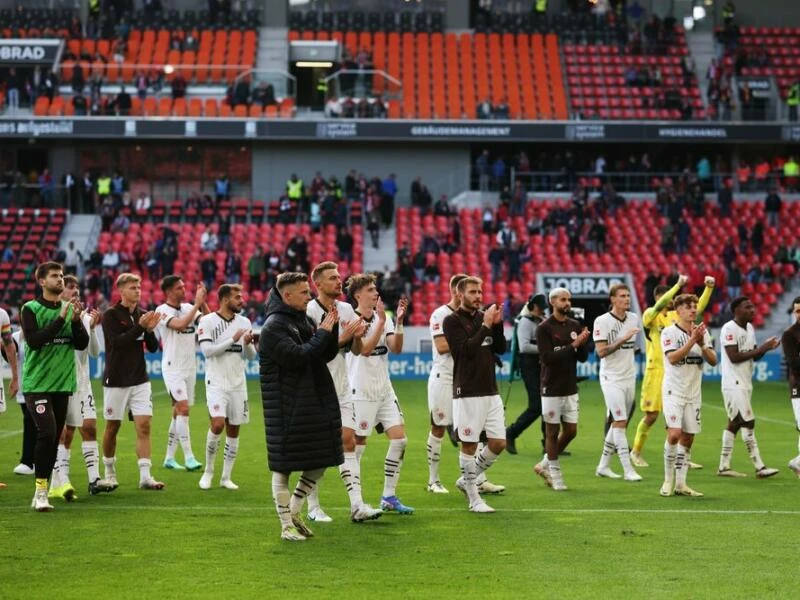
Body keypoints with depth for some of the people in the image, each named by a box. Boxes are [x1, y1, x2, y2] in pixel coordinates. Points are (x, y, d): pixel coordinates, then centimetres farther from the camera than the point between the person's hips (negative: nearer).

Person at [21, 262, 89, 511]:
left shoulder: (70, 309, 10)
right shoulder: (30, 309, -4)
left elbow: (82, 344, 4)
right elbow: (34, 341, -17)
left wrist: (76, 321, -12)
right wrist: (60, 319, -21)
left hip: (63, 383, 5)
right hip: (37, 384, -5)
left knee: (54, 439, 7)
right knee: (47, 432, -19)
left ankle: (42, 492, 15)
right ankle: (41, 491, -12)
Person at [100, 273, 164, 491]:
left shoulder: (141, 315, 8)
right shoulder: (111, 315, -6)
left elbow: (153, 347, 9)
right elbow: (116, 342, -19)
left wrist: (150, 330, -9)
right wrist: (140, 327, -22)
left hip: (140, 380, 4)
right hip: (116, 380, -4)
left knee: (144, 425, -7)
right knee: (112, 427, 7)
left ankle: (145, 476, -8)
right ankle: (110, 473, 23)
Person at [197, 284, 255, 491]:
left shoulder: (244, 322, 8)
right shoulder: (208, 321, -5)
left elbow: (251, 356, 9)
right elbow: (207, 350, -14)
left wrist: (248, 344, -12)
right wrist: (233, 340, -19)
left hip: (238, 384, 5)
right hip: (216, 382, -5)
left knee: (234, 430, 5)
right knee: (218, 423, -20)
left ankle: (226, 477, 13)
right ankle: (208, 470, 0)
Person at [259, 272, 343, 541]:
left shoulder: (303, 320, 14)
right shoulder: (273, 327, -12)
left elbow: (326, 356, 14)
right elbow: (297, 357, -23)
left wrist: (332, 329, -1)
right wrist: (323, 333, -16)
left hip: (315, 403, 8)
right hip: (286, 408, -8)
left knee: (320, 461, 11)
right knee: (283, 467, 1)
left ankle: (293, 511, 26)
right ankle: (287, 525, 9)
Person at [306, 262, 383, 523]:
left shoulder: (347, 309, 9)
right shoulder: (309, 311, -11)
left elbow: (355, 350, 12)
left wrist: (357, 336, -8)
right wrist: (342, 338, -22)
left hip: (341, 388, 5)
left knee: (348, 441, -2)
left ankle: (357, 505, -6)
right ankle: (313, 507, 11)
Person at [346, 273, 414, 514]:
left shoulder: (383, 318, 8)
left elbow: (396, 349, -2)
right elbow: (365, 349, -22)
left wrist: (399, 322, -14)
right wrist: (381, 320, -23)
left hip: (384, 390, 6)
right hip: (361, 392, -6)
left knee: (399, 439, 0)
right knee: (358, 445, -2)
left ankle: (389, 497, 8)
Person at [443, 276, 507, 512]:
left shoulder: (484, 317, 13)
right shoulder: (452, 320, -5)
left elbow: (501, 349, 10)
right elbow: (466, 349, -16)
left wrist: (498, 324, -4)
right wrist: (486, 326, -16)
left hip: (491, 391, 6)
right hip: (467, 393, -6)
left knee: (498, 443, 4)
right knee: (469, 445, -1)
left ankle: (467, 480, 23)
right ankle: (473, 499, 7)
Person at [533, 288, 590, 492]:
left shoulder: (575, 326, 7)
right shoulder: (544, 328, -9)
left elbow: (583, 357, 7)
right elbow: (547, 358, -18)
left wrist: (583, 344, -14)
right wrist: (573, 346, -22)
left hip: (570, 388, 6)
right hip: (552, 388, -6)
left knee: (571, 431, 8)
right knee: (552, 432, 2)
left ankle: (544, 464, 26)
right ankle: (554, 474, 14)